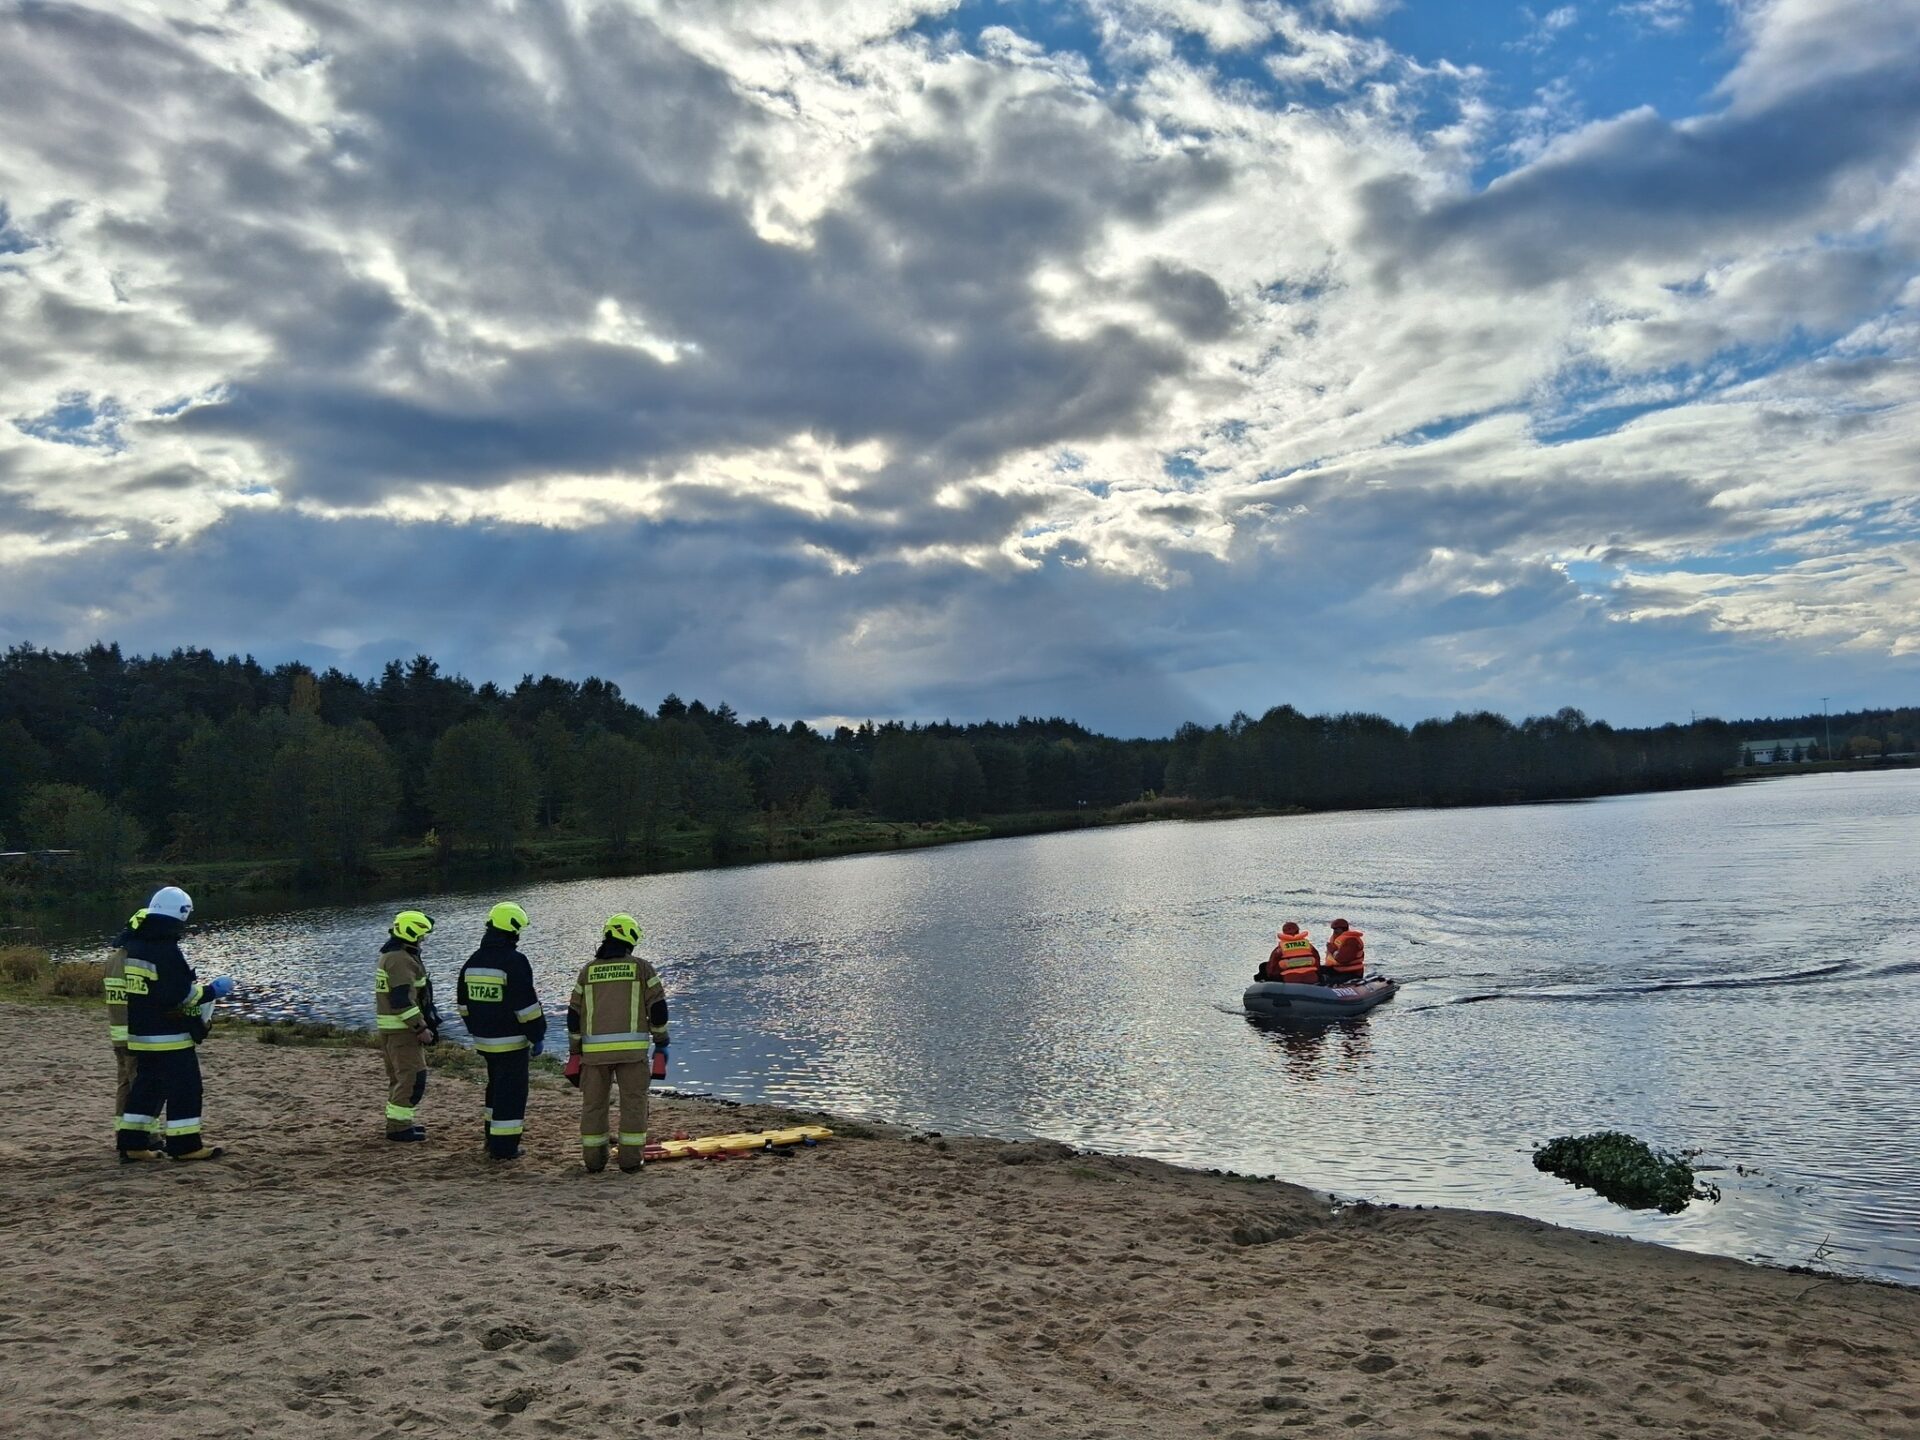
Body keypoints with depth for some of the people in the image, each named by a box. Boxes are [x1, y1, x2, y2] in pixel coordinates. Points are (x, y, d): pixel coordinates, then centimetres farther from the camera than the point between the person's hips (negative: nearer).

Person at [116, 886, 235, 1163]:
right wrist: (212, 990, -9)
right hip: (170, 1036, -9)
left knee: (145, 1086, 16)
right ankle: (185, 1145, 3)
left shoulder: (134, 947, 9)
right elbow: (180, 995, -21)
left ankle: (132, 1143, 18)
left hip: (140, 1034, 9)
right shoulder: (167, 951, -19)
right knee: (184, 1088, 0)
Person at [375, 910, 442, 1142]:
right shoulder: (401, 960, -19)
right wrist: (421, 1028, -20)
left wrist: (421, 1025, 24)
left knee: (399, 1077, 18)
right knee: (413, 1077, -7)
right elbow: (403, 1000, -25)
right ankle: (399, 1126, -5)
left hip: (389, 1027, 11)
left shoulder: (390, 956, 15)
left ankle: (401, 1121, 26)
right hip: (402, 1028, -11)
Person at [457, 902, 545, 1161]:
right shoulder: (514, 961, -16)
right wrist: (538, 1036, -9)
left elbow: (463, 1003, 17)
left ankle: (493, 1138, 31)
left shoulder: (473, 961, 8)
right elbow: (526, 1004, -17)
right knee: (511, 1091, 0)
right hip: (511, 1041, -8)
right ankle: (504, 1147, 2)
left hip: (484, 1040, 8)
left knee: (496, 1086, 23)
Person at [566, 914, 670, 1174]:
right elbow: (658, 1007, 0)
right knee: (633, 1103, 7)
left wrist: (574, 1051, 18)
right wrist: (661, 1043, 10)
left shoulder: (588, 970, 10)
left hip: (595, 1048, 2)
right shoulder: (641, 967, 3)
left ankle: (593, 1159, 16)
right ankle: (631, 1159, 6)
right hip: (632, 1047, -2)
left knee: (593, 1103, 13)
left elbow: (574, 1014, 10)